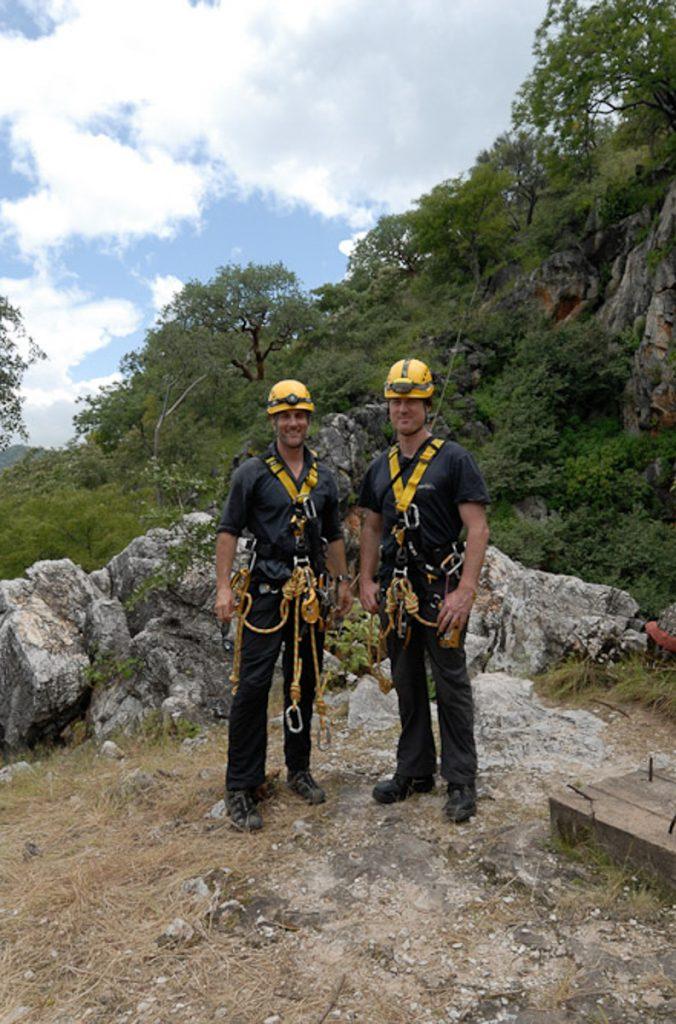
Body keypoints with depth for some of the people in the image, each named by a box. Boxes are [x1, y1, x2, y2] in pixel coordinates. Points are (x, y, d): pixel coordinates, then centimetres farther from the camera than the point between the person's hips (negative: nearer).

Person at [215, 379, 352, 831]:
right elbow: (229, 531, -3)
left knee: (305, 683, 13)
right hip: (267, 591, -5)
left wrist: (344, 581, 17)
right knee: (253, 685, -6)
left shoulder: (324, 478, 12)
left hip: (310, 594, 5)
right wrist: (224, 587, -11)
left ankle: (299, 769, 29)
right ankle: (242, 788, 6)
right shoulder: (252, 473, -1)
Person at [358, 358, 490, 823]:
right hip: (396, 592, 6)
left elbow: (478, 529, -12)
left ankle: (462, 781, 18)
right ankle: (415, 771, 29)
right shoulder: (380, 468, 11)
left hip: (441, 589, -6)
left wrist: (465, 591, -19)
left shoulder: (453, 459, -7)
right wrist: (366, 581, 7)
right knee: (407, 684, 15)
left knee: (452, 686, 3)